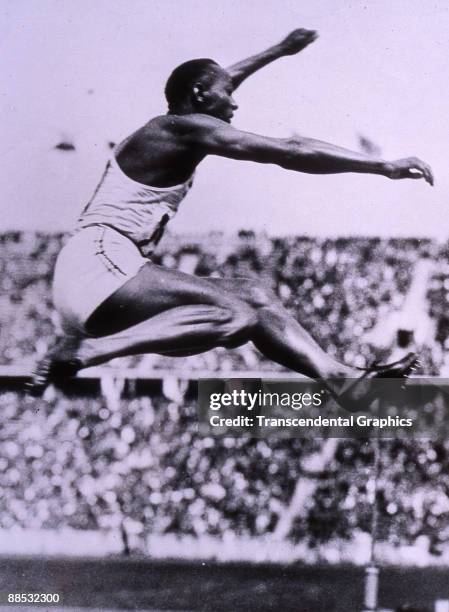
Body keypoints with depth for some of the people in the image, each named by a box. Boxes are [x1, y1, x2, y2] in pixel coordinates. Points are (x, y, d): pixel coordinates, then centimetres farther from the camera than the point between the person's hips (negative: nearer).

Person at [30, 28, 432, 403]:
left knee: (253, 296, 5)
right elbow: (289, 153, -13)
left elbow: (217, 81, 43)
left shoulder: (166, 130, 21)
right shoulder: (185, 128, -7)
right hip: (98, 267, -10)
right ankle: (84, 352, -29)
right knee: (233, 316, -27)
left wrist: (280, 50, 56)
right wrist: (384, 166, -12)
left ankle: (342, 377, 0)